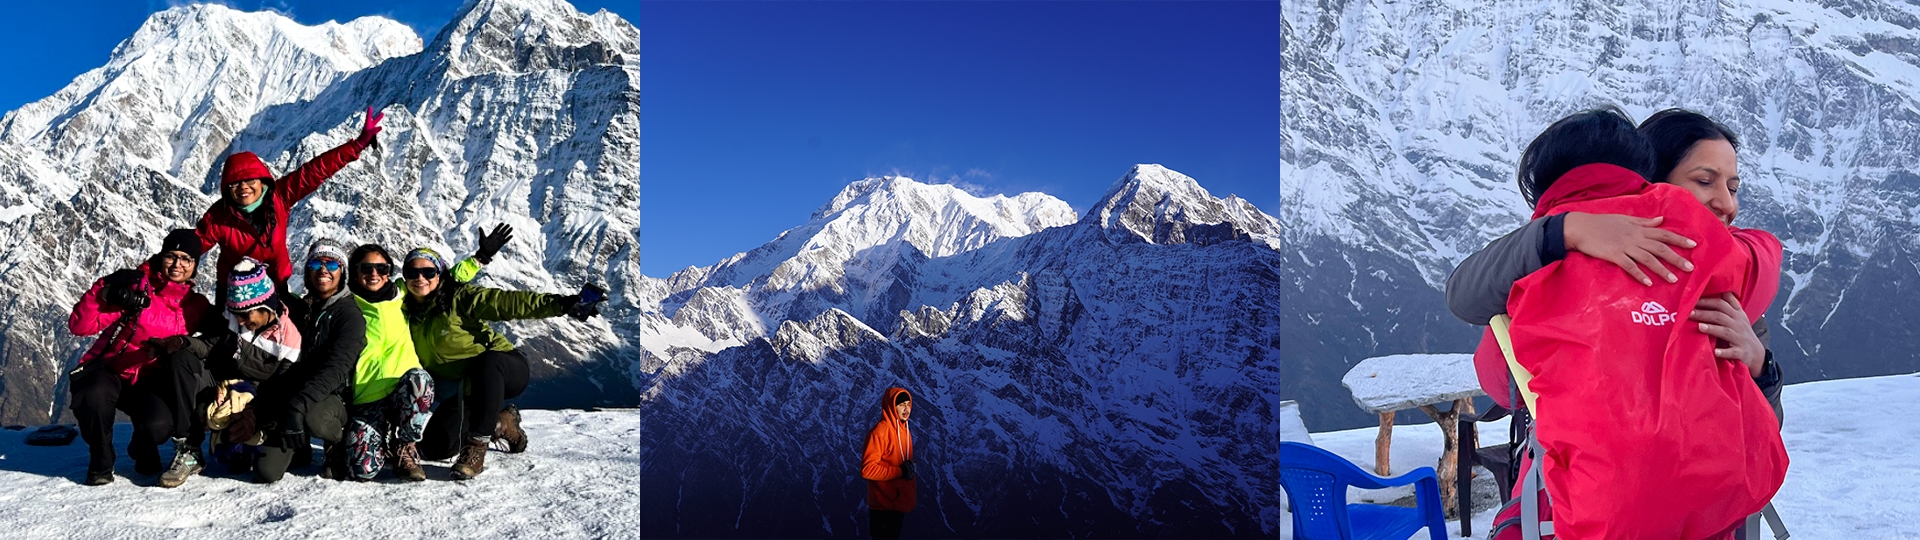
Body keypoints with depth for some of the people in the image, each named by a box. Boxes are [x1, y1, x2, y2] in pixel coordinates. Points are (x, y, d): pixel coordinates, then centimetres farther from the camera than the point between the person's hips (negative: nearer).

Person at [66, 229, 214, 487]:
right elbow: (80, 326, -4)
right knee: (93, 394, -34)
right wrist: (104, 292, -22)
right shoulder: (132, 284, 2)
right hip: (110, 371, 0)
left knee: (158, 425, -32)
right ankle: (100, 462, -6)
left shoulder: (196, 306, 10)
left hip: (152, 381, 0)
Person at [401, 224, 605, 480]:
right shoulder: (408, 313, 1)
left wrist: (564, 304, -37)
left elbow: (507, 302, -26)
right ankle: (500, 423, 13)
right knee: (435, 447, -13)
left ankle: (476, 448, -29)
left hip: (502, 369, -5)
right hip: (464, 392, 5)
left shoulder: (457, 298, -14)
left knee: (487, 361, -41)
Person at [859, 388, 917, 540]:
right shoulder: (879, 432, -18)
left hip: (899, 503, 8)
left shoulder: (905, 431, 8)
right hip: (883, 505, -8)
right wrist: (900, 471, -20)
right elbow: (867, 469, -23)